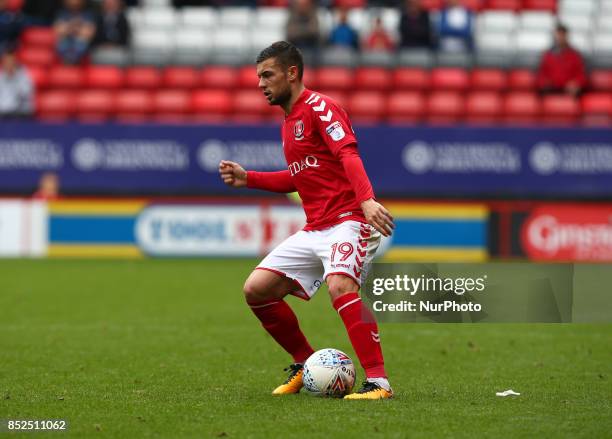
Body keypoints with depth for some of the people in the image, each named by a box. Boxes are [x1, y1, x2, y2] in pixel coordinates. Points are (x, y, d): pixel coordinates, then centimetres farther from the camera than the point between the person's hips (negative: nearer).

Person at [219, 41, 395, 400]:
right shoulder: (289, 121, 20)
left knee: (340, 287, -33)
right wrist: (247, 179, 22)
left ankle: (379, 382, -32)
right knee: (256, 289, 1)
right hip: (314, 230, 9)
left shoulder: (318, 107, -7)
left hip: (349, 221, -9)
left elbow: (348, 154, -22)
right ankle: (306, 365, 15)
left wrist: (367, 200, -38)